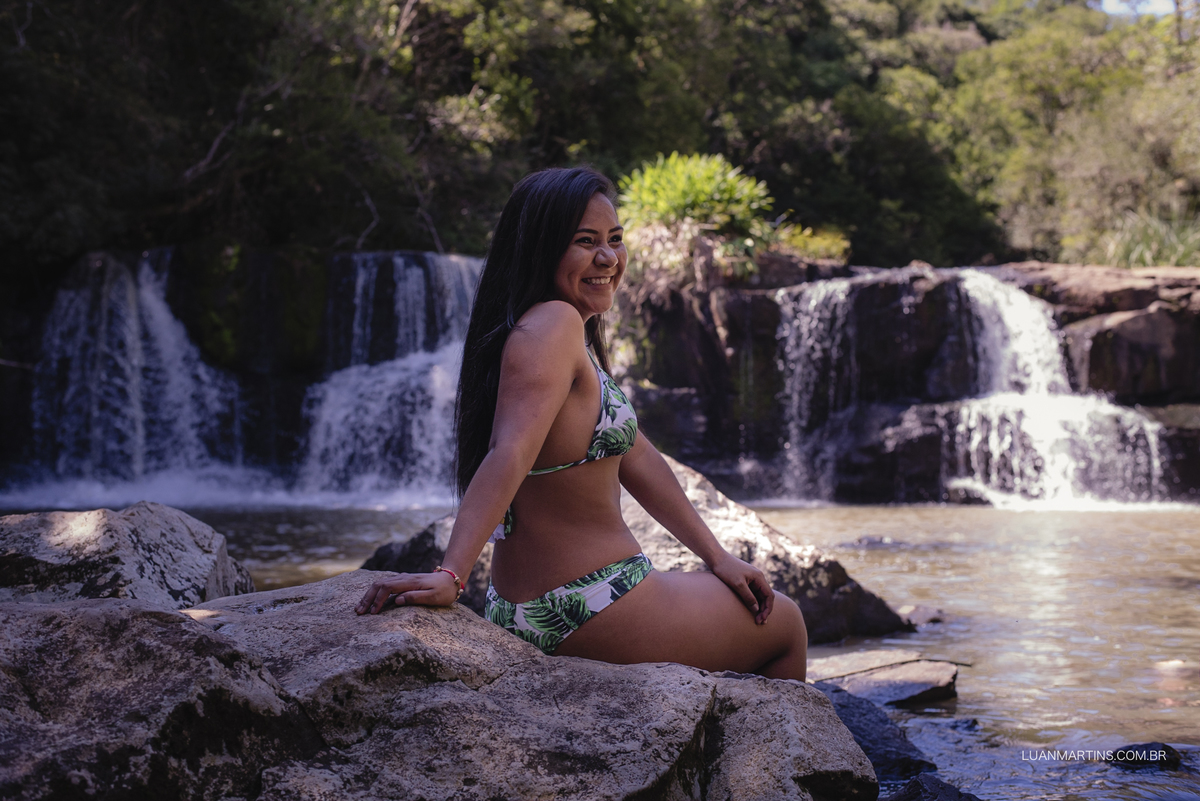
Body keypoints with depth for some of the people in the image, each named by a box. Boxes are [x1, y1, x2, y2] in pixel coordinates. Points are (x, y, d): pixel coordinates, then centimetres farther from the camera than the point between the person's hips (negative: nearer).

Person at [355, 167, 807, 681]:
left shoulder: (579, 338, 11)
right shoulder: (553, 324, -19)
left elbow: (636, 458, 14)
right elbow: (510, 454, -33)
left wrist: (717, 557, 14)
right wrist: (450, 576, -43)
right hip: (589, 613, -10)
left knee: (754, 607, 32)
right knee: (784, 625, 15)